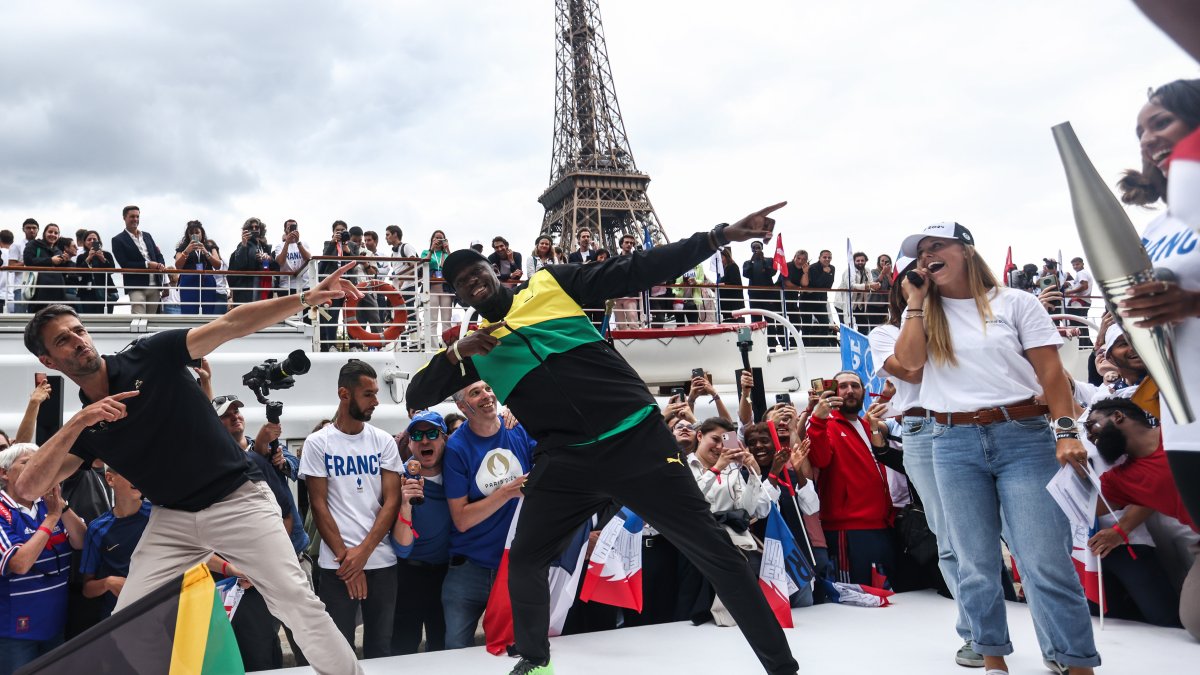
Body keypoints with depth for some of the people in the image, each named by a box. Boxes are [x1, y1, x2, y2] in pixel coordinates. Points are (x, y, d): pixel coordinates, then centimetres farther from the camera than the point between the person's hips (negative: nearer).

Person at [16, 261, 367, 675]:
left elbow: (230, 325, -14)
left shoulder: (151, 356, -4)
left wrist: (306, 299, -27)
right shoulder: (83, 427, 5)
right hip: (172, 519, 4)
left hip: (238, 501, -4)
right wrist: (78, 423, -19)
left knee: (296, 602, -14)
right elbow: (27, 490, -6)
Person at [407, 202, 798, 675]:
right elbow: (417, 396, 7)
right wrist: (457, 353, -11)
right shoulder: (475, 347, 10)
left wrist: (720, 236, -5)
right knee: (523, 563, 4)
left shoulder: (551, 283, 5)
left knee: (714, 551, -1)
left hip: (636, 438, -2)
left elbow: (638, 271, 1)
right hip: (566, 461, 3)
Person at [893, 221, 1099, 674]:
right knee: (975, 563, 9)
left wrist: (1067, 431, -11)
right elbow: (908, 361, -7)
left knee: (1045, 560, -5)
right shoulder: (924, 314, 11)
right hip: (954, 444, 3)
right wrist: (916, 301, -1)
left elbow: (1051, 371, -1)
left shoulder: (1015, 302, 4)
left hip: (1023, 436, -2)